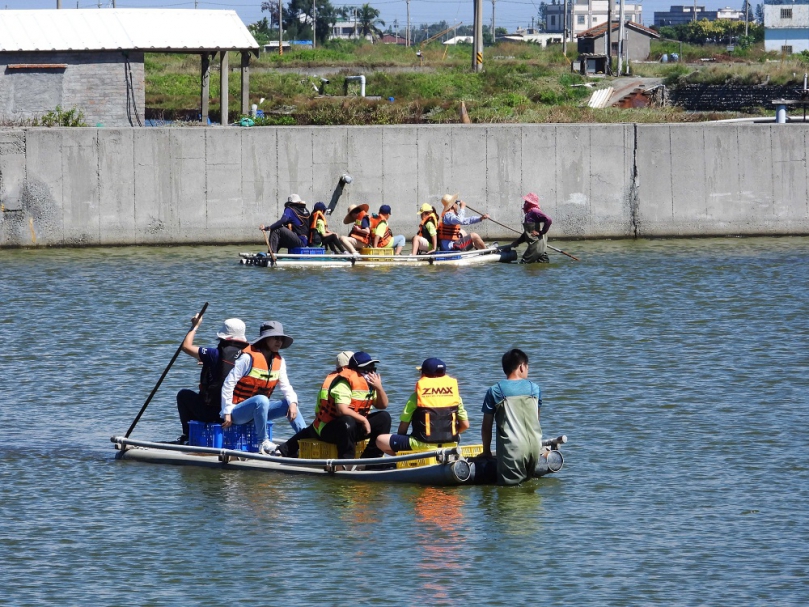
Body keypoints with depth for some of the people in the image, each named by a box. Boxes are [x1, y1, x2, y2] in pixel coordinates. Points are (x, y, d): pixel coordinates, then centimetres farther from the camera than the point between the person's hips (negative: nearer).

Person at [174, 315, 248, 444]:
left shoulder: (217, 354, -16)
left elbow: (186, 346, -6)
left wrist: (195, 326, 10)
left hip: (213, 413, -6)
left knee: (183, 395, 22)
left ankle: (188, 436, 20)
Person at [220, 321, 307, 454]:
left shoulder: (279, 361, 6)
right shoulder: (249, 357, -17)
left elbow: (285, 386, 6)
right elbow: (228, 384, -16)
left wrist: (293, 403, -16)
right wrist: (227, 413, -17)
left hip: (257, 410, 8)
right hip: (237, 411, -8)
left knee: (289, 404, -5)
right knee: (261, 400, -36)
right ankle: (263, 443, -31)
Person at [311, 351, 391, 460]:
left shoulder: (368, 383, 6)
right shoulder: (345, 383, -22)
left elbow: (383, 405, 9)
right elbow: (342, 410, -34)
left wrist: (379, 388, -10)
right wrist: (364, 420, -23)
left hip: (354, 426, 9)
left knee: (384, 418, 1)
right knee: (347, 422, -40)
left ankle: (369, 458, -3)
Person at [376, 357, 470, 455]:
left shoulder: (416, 396, -4)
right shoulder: (454, 394, 4)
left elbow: (403, 427, 0)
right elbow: (465, 425, 5)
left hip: (423, 445, -5)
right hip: (450, 444, 5)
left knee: (381, 441, 5)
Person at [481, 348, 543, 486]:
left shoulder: (495, 391, 2)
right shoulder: (534, 388, 10)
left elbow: (486, 427, 5)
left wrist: (486, 450, 17)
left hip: (512, 448, -3)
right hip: (535, 447, 4)